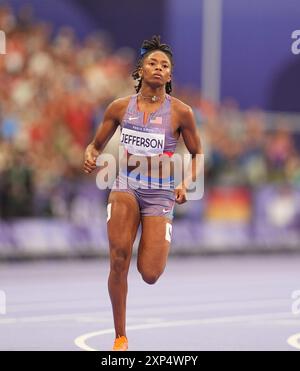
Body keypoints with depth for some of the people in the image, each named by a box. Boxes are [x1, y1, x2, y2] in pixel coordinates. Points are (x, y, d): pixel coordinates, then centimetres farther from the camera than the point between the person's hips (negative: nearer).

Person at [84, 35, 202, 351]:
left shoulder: (180, 112, -3)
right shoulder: (120, 107, 3)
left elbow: (197, 154, 9)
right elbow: (96, 145, 14)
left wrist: (186, 184, -8)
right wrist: (90, 157, -10)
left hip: (160, 194, -1)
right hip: (126, 186, 1)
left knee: (149, 275, -11)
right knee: (118, 259, -24)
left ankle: (158, 248, 30)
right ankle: (120, 337, -10)